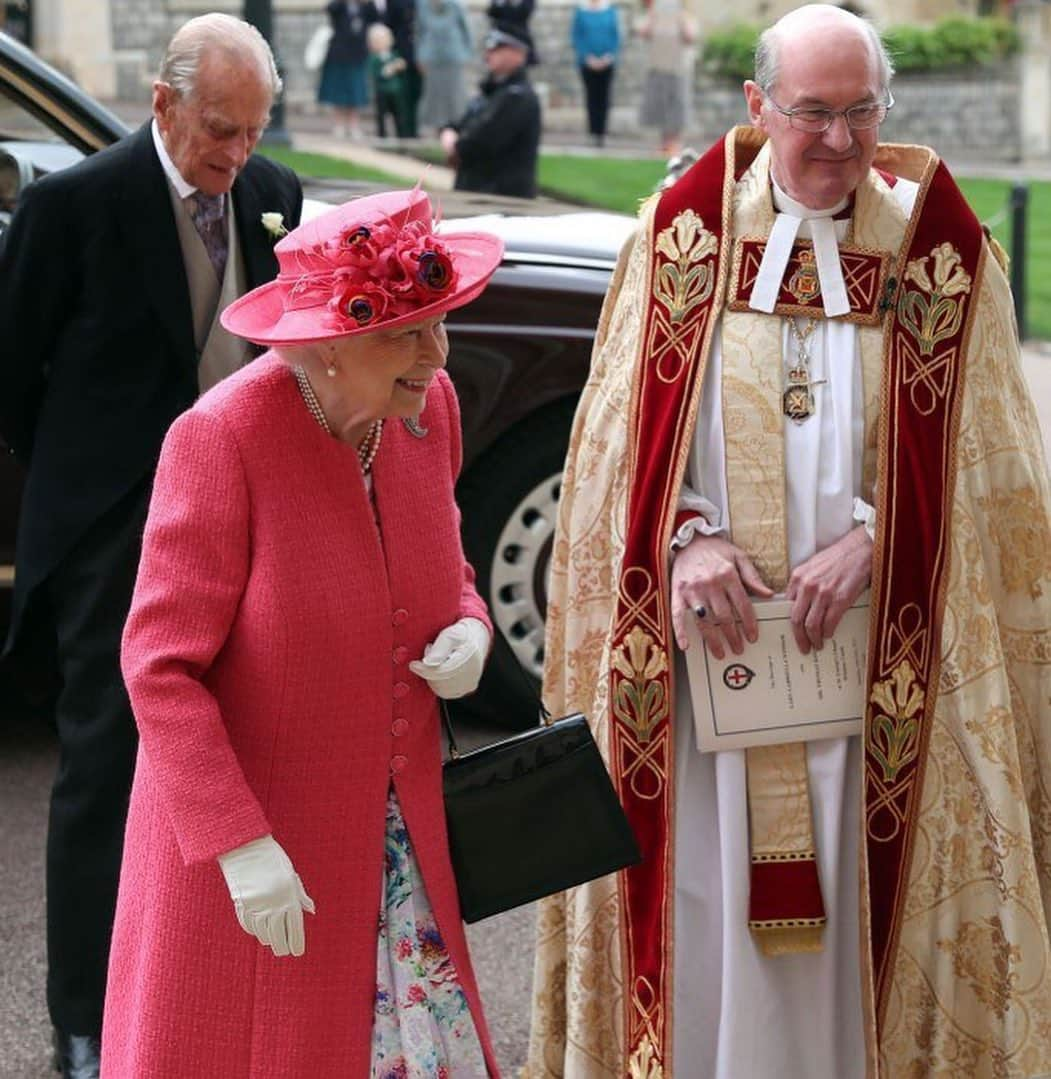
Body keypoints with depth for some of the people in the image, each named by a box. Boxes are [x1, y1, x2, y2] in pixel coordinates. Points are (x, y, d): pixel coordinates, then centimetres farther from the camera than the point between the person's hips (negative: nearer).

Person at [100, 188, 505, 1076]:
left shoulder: (429, 408, -3)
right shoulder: (221, 438, -21)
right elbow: (161, 667, -19)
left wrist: (468, 629, -7)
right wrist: (239, 845, -23)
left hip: (397, 828, 6)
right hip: (246, 837, -5)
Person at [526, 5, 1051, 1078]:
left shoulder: (939, 253, 2)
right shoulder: (683, 234, 3)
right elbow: (618, 433, 3)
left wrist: (872, 539, -14)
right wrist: (685, 538, -14)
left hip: (874, 674, 0)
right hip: (709, 659, 0)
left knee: (859, 904, 5)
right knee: (701, 905, 4)